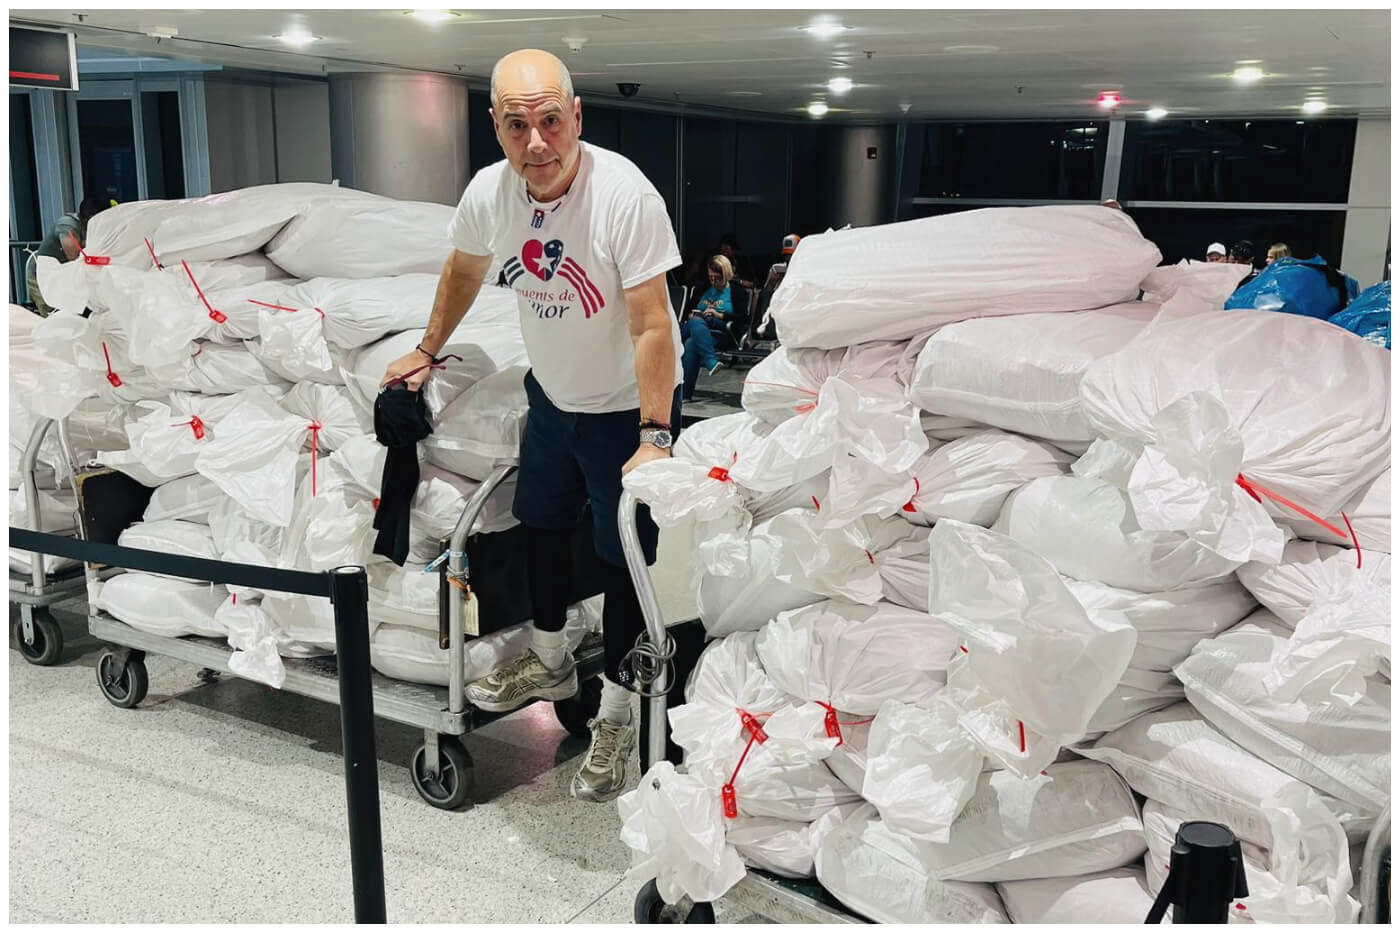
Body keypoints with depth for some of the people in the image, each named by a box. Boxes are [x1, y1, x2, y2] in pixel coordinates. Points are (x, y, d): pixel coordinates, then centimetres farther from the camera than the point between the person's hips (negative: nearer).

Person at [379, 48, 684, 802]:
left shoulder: (625, 194, -31)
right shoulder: (489, 191, -13)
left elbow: (653, 327, -29)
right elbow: (463, 272, 9)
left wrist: (654, 437, -32)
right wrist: (428, 352, 18)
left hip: (627, 406, -6)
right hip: (550, 394, 6)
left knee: (622, 556, 2)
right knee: (541, 526, 21)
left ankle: (616, 712, 20)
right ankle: (550, 663, 45)